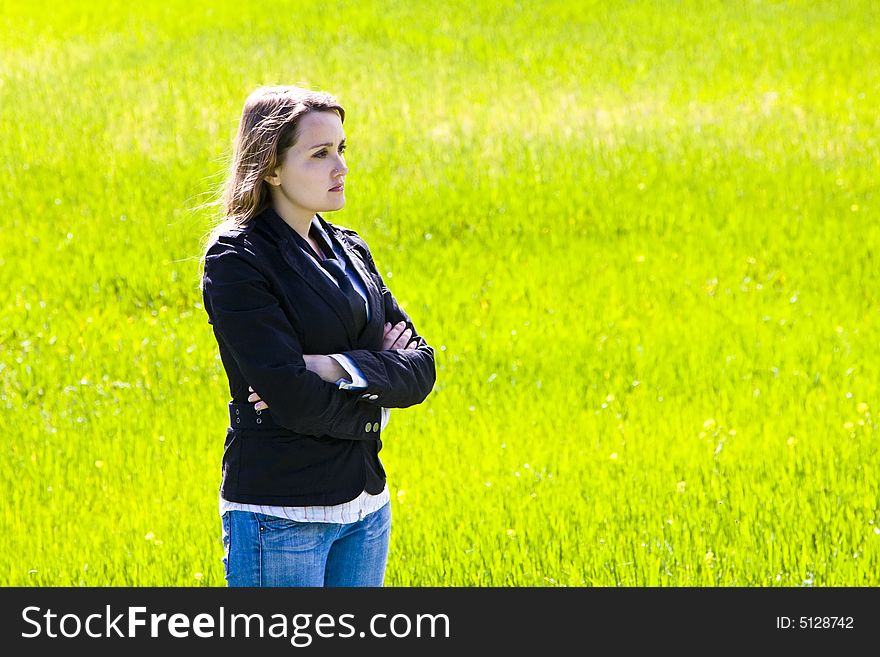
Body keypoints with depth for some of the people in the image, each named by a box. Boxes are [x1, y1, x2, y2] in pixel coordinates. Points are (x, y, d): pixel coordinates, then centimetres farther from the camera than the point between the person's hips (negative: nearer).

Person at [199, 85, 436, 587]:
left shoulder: (348, 250, 10)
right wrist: (372, 408, -4)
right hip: (281, 515, -7)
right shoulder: (236, 261, -11)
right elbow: (293, 398, -19)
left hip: (366, 503, 7)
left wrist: (341, 367, -14)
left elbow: (422, 368, 2)